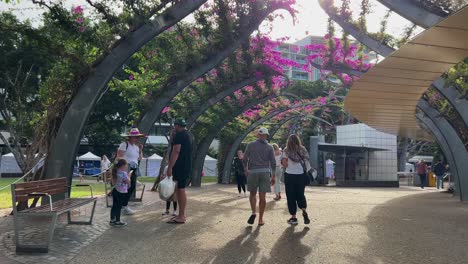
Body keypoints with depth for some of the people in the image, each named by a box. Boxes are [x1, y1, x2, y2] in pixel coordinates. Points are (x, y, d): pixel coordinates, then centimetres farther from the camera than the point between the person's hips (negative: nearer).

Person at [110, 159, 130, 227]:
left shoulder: (115, 172, 5)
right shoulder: (123, 173, -20)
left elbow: (113, 181, 15)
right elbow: (128, 182, -17)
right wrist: (129, 176, -3)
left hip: (115, 190, 8)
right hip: (121, 192, -8)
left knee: (114, 206, 15)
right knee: (119, 207, 2)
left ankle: (112, 220, 23)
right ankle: (117, 222, 11)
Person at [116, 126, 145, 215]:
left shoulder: (136, 146, 17)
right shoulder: (125, 144, -8)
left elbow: (140, 158, 19)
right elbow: (119, 157, -12)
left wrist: (140, 149, 5)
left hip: (134, 170, 8)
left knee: (132, 187, 7)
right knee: (127, 187, -10)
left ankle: (124, 205, 20)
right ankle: (124, 207, -1)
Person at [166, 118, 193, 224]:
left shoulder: (179, 135, -12)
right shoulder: (188, 135, 18)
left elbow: (176, 151, -20)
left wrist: (170, 167, -21)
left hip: (180, 167, -10)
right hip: (186, 167, 10)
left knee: (180, 190, -7)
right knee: (181, 190, 14)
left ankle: (181, 217, -5)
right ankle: (182, 214, 19)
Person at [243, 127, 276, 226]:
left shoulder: (251, 145, 3)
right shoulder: (269, 147, 4)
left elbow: (245, 159, 2)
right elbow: (273, 163, 1)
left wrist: (246, 170, 19)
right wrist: (273, 176, 8)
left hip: (252, 172, 0)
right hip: (265, 172, 0)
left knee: (253, 194, 15)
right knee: (262, 196, 4)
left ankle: (253, 212, -6)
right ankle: (260, 219, 7)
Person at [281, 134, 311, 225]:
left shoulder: (287, 151, -5)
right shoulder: (303, 150, 3)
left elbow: (284, 164, -7)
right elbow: (306, 162, 1)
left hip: (290, 175, -3)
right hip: (301, 175, 3)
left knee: (291, 197, 7)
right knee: (300, 195, 17)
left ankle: (293, 217, 9)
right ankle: (304, 210, -5)